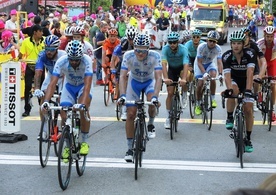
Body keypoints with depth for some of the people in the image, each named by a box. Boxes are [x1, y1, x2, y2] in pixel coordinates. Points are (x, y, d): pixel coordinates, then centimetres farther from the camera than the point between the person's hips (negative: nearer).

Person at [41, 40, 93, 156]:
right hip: (69, 86, 2)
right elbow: (52, 83, -32)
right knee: (64, 116, -12)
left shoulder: (87, 61, -34)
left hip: (83, 85, -2)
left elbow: (87, 85, -42)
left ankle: (84, 142, -10)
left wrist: (82, 104, -55)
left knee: (83, 110, -28)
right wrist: (46, 101, -47)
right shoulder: (61, 61, -29)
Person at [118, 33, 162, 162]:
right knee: (130, 114, -7)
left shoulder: (155, 56, -31)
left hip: (149, 81, -1)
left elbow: (158, 77, -36)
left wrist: (155, 96, -49)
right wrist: (122, 95, -46)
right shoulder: (128, 56, -29)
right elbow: (122, 76, -32)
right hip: (134, 81, 1)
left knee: (152, 102, -31)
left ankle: (150, 125, 2)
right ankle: (130, 149, 4)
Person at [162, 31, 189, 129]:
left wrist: (184, 79, -55)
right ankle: (168, 117, 2)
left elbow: (186, 64, -41)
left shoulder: (183, 49, -31)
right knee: (170, 93, -7)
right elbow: (164, 64, -36)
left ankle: (184, 97, -10)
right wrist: (165, 78, -51)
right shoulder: (165, 49, -27)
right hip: (171, 69, 1)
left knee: (185, 76, -36)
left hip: (181, 68, -1)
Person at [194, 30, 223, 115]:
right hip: (199, 64, -2)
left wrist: (220, 74, -41)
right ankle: (198, 104, 7)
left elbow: (219, 62, -25)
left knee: (213, 75, -29)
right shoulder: (201, 47, -28)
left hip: (209, 64, 2)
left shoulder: (218, 49, -21)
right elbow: (199, 62, -27)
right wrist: (204, 73, -41)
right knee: (200, 84, -14)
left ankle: (212, 99, -16)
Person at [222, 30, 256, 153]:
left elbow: (250, 73, -36)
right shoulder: (227, 56, -23)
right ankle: (230, 118, -17)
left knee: (248, 109, -9)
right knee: (233, 91, -36)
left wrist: (248, 90, -49)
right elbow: (227, 75, -33)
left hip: (246, 81, 0)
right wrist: (229, 88, -51)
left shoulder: (250, 54, -26)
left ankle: (248, 139, 4)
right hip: (234, 80, 0)